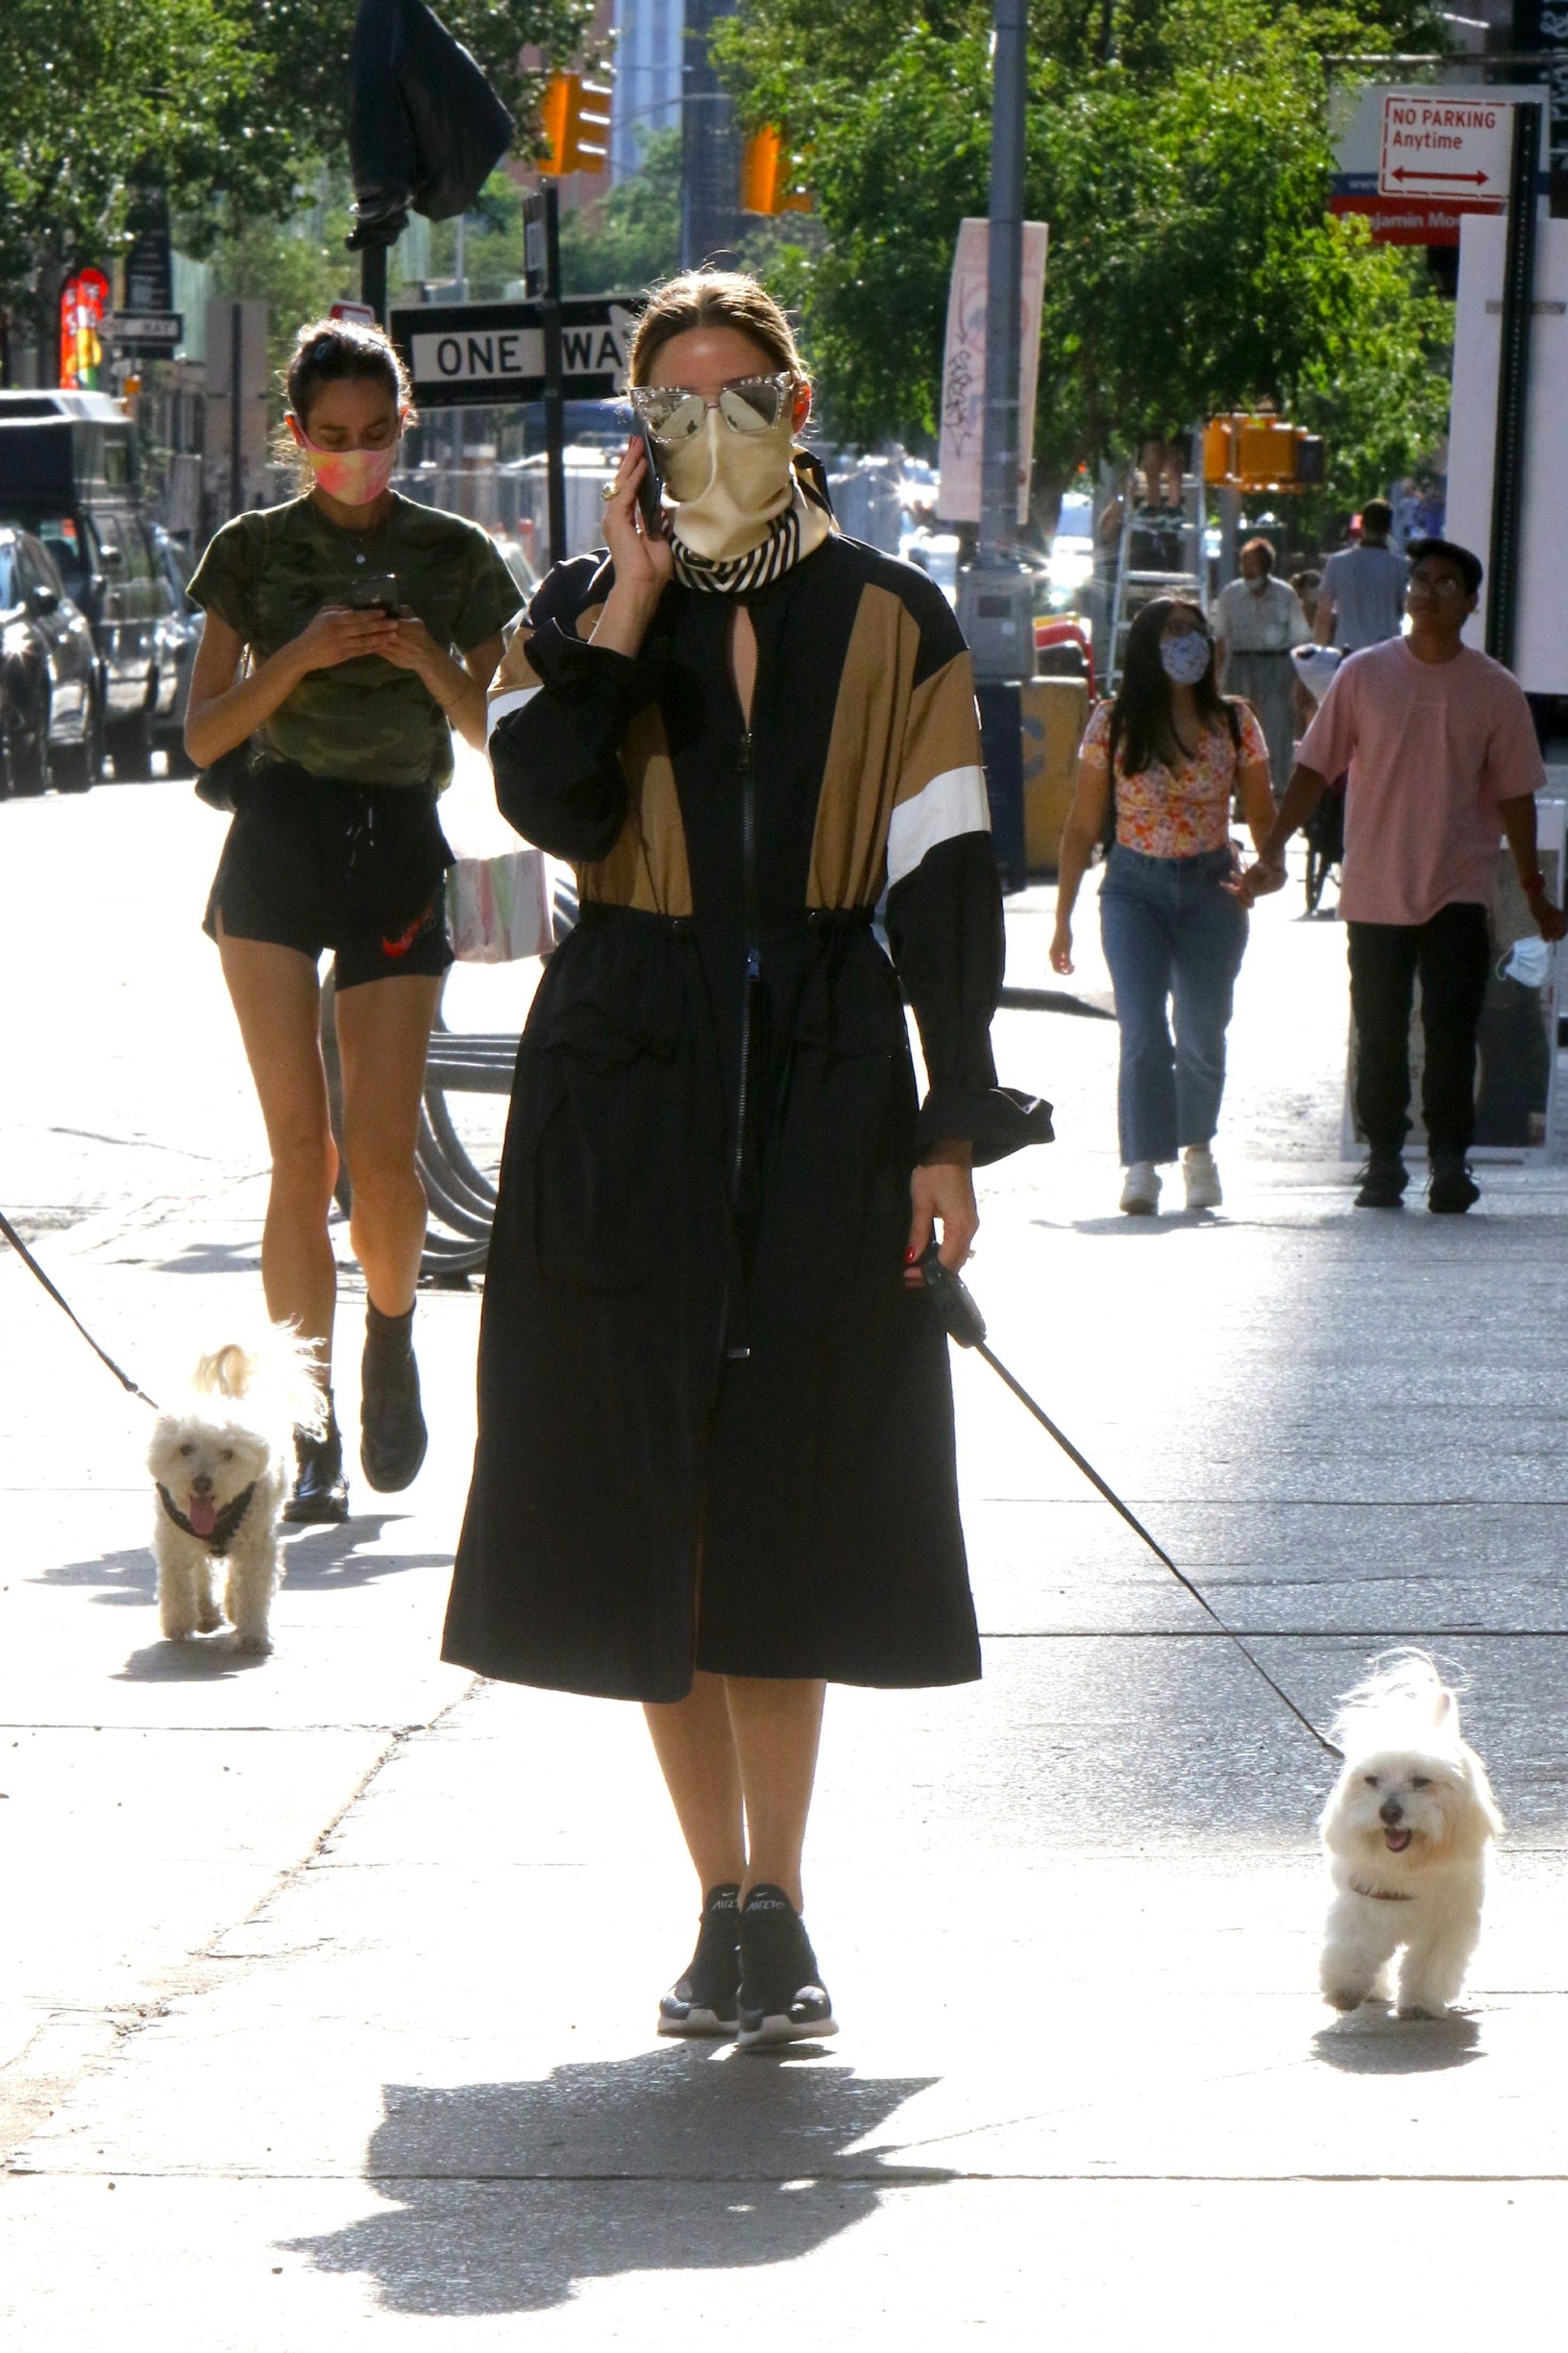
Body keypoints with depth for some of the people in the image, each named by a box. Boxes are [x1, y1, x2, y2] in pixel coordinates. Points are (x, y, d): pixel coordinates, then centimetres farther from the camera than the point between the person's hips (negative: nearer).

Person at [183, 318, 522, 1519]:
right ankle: (311, 1435, -3)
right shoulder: (256, 551, 5)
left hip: (400, 847, 0)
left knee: (381, 1147, -7)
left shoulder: (456, 555, 5)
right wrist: (300, 656, -13)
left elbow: (493, 732, 7)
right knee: (300, 1147, -6)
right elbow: (203, 733, 2)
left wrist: (432, 662, -11)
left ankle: (391, 1334, 25)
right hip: (279, 842, 0)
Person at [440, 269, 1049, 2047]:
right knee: (651, 1493, 0)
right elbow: (547, 806, -13)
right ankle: (730, 1903, 9)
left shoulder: (889, 624, 5)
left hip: (824, 1082, -1)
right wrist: (628, 611, -13)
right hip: (630, 1083, 1)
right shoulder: (579, 612, 6)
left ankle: (773, 1906, 5)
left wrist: (953, 1127, -2)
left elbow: (945, 880, 3)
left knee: (788, 1500, -1)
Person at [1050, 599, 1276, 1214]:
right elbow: (1081, 827, 3)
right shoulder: (1113, 725, -1)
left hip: (1212, 887, 1)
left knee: (1202, 1033, 6)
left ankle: (1197, 1147, 31)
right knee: (1142, 1031, -14)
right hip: (1136, 887, -1)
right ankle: (1142, 1168, -14)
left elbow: (1263, 817, 8)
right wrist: (1062, 919, 1)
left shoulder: (1233, 723, 2)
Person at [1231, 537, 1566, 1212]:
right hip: (1374, 889, 1)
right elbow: (1315, 768, 3)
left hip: (1458, 891, -1)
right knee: (1379, 1036, 5)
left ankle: (1449, 1162, -4)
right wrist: (1271, 853, -4)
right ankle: (1383, 1161, 14)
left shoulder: (1494, 690, 2)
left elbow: (1514, 793, 6)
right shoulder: (1364, 675, 2)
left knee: (1451, 1031, -8)